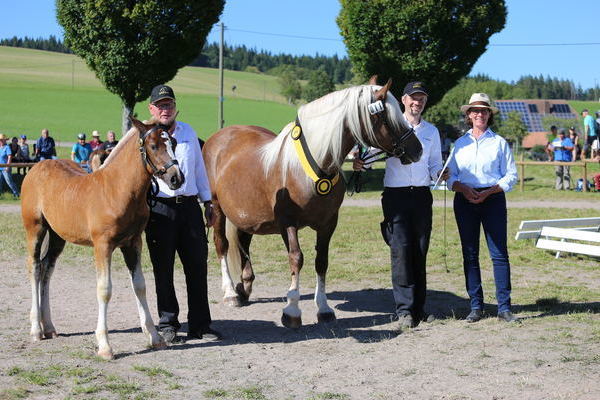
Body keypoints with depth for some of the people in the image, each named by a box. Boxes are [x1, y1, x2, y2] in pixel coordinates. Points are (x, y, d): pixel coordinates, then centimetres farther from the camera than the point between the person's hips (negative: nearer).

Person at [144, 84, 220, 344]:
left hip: (190, 206, 4)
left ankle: (200, 325, 13)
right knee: (163, 270, 4)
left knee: (198, 266, 5)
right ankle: (167, 325, 16)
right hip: (160, 209, -4)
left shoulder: (189, 133, 12)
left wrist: (208, 203, 16)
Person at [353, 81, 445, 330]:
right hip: (395, 195, -3)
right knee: (400, 251, -8)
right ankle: (405, 310, -5)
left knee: (420, 252, 6)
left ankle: (419, 307, 14)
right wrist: (359, 161, -23)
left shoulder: (431, 131, 15)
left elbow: (435, 165, 17)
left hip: (422, 195, 4)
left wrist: (440, 174, -5)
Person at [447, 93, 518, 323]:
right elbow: (450, 175, 9)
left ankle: (504, 307, -2)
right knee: (470, 254, 4)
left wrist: (488, 191, -12)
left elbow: (511, 175, 1)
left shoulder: (499, 142, 5)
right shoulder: (460, 143, 11)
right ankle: (476, 307, 11)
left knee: (499, 253, -5)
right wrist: (464, 189, -11)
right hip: (465, 201, 2)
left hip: (493, 199, -2)